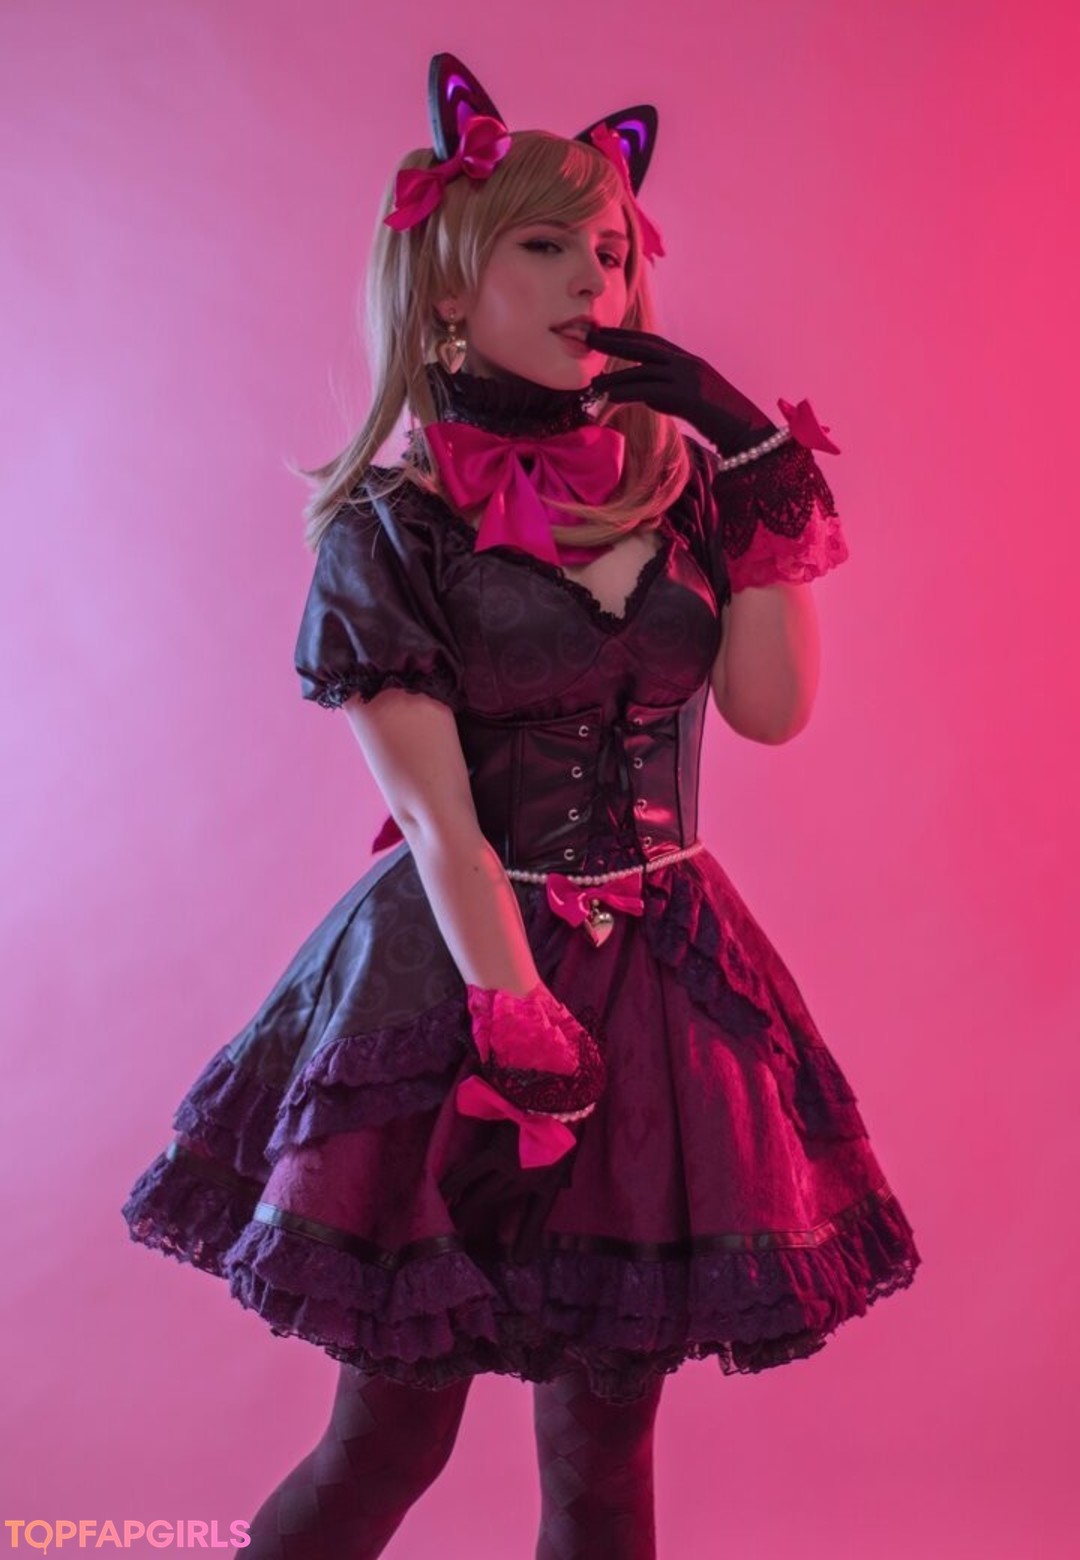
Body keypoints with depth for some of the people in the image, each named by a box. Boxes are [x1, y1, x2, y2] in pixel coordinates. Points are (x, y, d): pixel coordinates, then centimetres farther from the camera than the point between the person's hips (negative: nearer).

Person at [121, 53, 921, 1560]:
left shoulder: (680, 485, 7)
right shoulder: (390, 527, -6)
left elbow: (772, 707, -3)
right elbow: (440, 820, -12)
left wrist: (766, 481, -7)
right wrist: (525, 1037, -17)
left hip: (668, 979, 4)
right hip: (462, 967, -4)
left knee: (607, 1438, 11)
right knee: (396, 1430, 5)